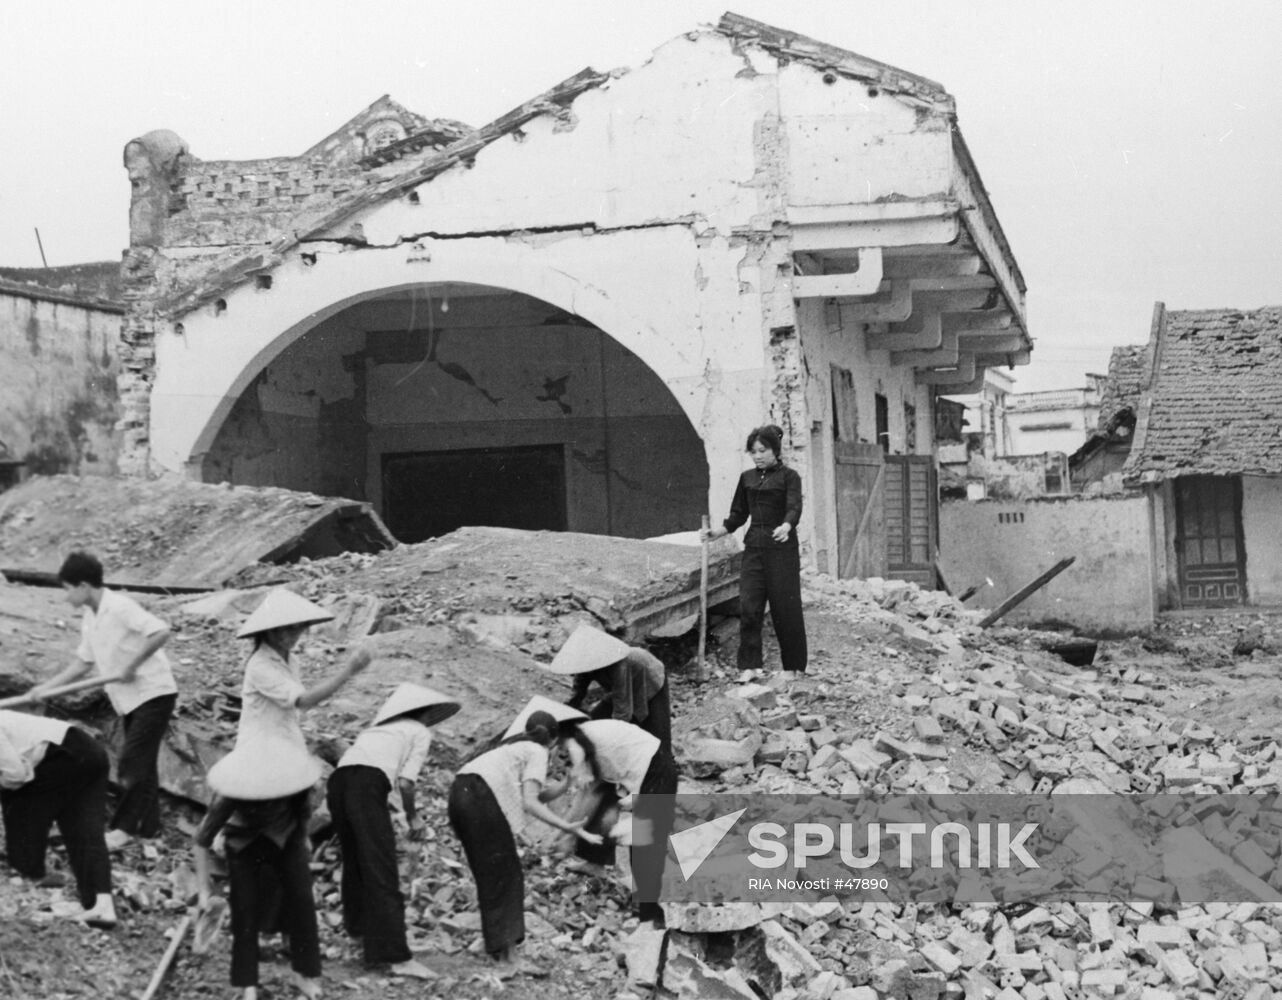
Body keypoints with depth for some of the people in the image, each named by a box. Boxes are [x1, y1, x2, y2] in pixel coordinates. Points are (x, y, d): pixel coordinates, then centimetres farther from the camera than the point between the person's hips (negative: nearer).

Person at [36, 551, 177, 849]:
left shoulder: (120, 607, -19)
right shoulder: (89, 619, 7)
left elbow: (161, 632, -29)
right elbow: (84, 663, 15)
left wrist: (129, 666, -24)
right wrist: (47, 687, 9)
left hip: (153, 693, -9)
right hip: (129, 700, 9)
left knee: (131, 764, -8)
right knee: (141, 764, 13)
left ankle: (124, 827, 2)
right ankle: (149, 826, 21)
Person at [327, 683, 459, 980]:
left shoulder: (380, 728, 36)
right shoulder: (420, 732, 17)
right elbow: (405, 781, 3)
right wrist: (413, 817, 17)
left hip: (338, 779, 7)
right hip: (369, 781, -7)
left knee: (354, 857, 26)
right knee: (382, 869, -8)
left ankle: (358, 924, 45)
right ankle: (397, 956, -12)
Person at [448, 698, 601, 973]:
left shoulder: (513, 745, 30)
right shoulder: (538, 752, 7)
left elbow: (540, 795, 26)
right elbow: (530, 803, -6)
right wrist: (569, 828, -8)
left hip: (460, 792, 8)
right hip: (482, 797, -8)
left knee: (490, 877, 16)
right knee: (503, 879, 1)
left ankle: (499, 950, 19)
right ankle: (507, 958, -3)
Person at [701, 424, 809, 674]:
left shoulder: (789, 476, -3)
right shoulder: (747, 478, 12)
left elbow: (794, 508, -18)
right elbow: (738, 515, 18)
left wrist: (786, 527, -38)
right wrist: (717, 532, 4)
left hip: (782, 549, -4)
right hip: (754, 548, 4)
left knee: (786, 608, -1)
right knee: (748, 607, -4)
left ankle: (794, 667, 12)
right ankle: (749, 666, -1)